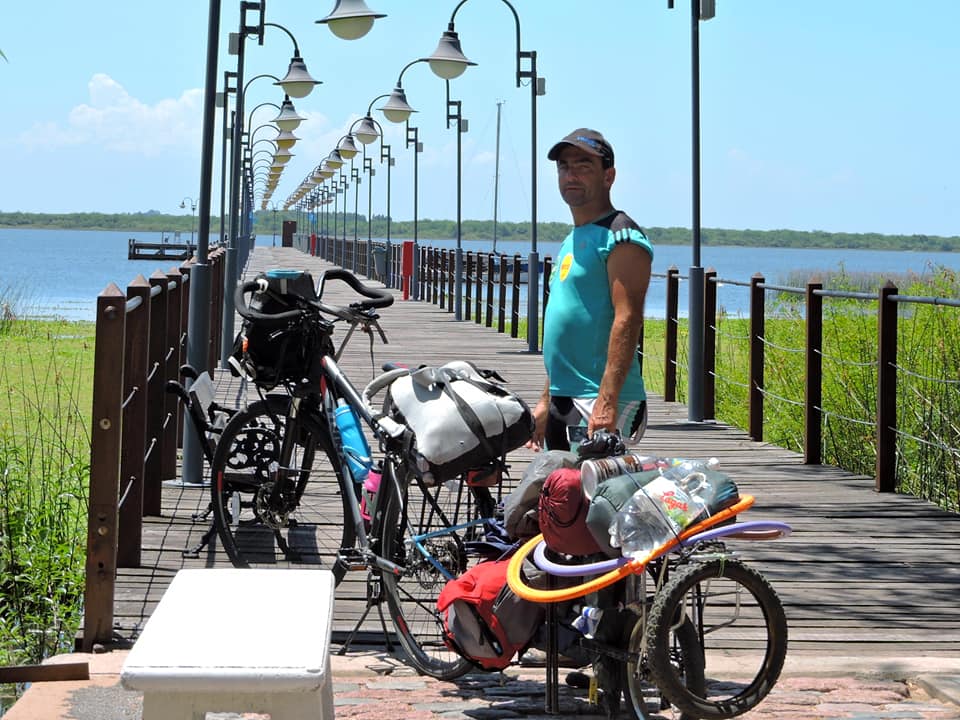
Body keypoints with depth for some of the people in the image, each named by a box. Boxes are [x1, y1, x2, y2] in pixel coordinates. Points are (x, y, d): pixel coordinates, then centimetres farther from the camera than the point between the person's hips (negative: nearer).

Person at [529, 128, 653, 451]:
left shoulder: (621, 237, -10)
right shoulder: (571, 241, 20)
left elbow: (627, 319, -20)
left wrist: (607, 400, -27)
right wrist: (546, 401, 22)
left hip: (600, 402, -10)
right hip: (563, 400, 10)